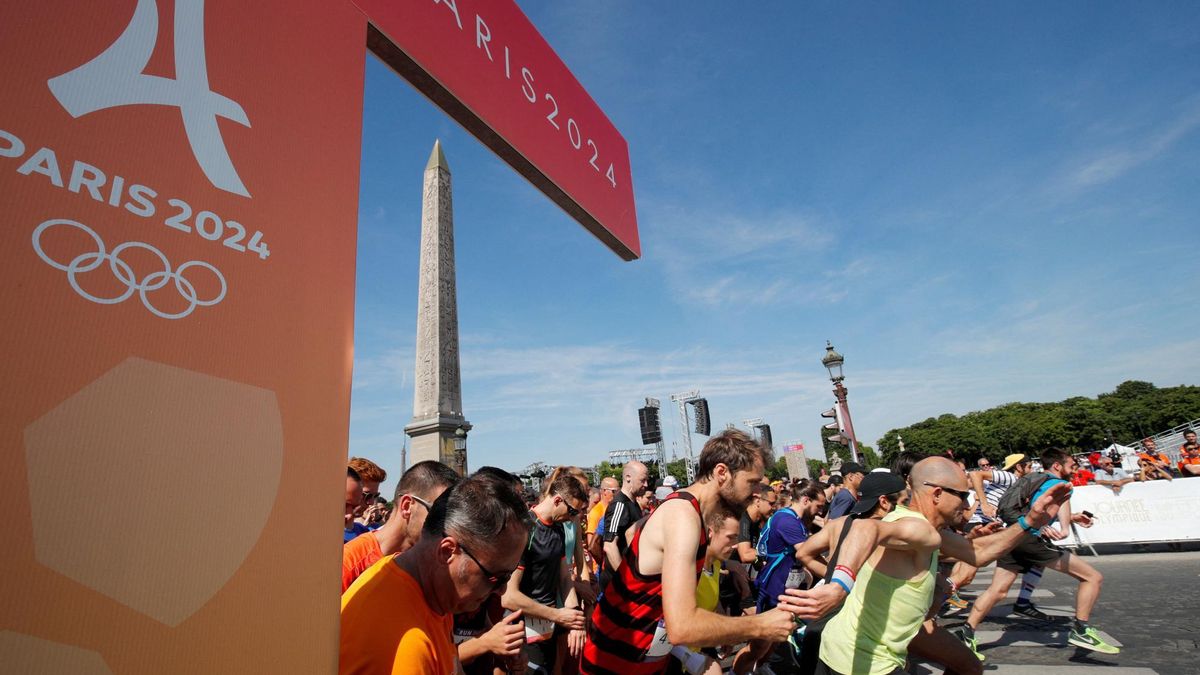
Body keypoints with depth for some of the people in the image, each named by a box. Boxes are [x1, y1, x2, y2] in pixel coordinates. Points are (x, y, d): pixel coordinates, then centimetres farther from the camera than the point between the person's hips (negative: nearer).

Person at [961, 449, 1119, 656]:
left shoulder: (1033, 479, 29)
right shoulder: (1060, 482, 4)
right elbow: (1061, 500, -22)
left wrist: (1071, 517, 48)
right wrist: (1065, 527, -40)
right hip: (1030, 538, -8)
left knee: (997, 590, 5)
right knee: (1093, 577, 6)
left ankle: (967, 633, -3)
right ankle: (1080, 630, 6)